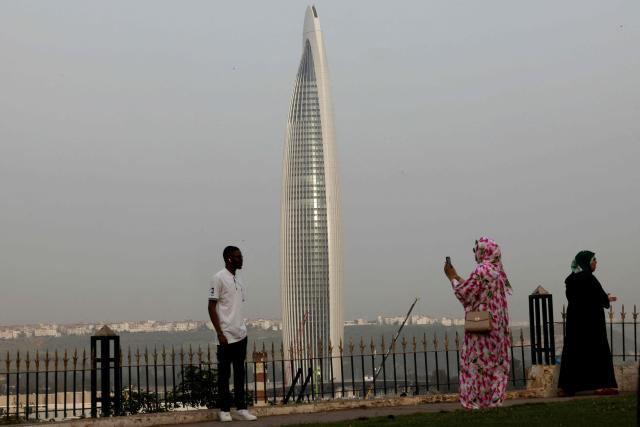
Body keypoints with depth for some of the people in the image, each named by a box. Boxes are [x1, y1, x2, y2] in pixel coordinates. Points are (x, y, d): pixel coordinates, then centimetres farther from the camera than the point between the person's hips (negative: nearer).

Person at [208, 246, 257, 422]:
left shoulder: (238, 281, 14)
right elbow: (211, 307, -12)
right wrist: (220, 333, -17)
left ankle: (241, 408, 12)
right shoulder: (219, 278, -9)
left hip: (241, 335, 7)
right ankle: (224, 410, 6)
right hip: (226, 336, -7)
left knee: (240, 373, 9)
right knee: (224, 373, 1)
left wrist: (242, 332, 16)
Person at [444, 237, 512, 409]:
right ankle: (495, 400, 10)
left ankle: (474, 402, -3)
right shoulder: (497, 270, 11)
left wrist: (452, 277, 2)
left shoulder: (481, 270, -15)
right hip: (497, 327, 8)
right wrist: (457, 277, 20)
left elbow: (464, 293, -11)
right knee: (496, 364, 9)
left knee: (474, 363, -3)